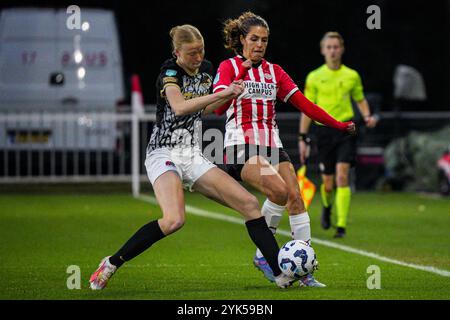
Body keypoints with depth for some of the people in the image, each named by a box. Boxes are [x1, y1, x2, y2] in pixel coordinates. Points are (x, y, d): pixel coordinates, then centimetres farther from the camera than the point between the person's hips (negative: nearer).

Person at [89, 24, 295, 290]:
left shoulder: (206, 69, 11)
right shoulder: (169, 72, -10)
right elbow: (179, 107, -29)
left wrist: (230, 95, 10)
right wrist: (221, 93, -30)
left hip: (193, 158, 7)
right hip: (165, 155, -7)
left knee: (250, 204, -5)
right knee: (174, 220, -31)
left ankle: (282, 273, -2)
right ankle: (111, 264, -16)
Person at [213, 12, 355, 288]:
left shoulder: (274, 71, 17)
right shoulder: (229, 67, 2)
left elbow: (303, 103, 13)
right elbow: (218, 106, -14)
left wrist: (338, 125, 5)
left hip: (272, 145, 5)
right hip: (242, 146, -5)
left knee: (296, 199, -10)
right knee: (279, 190, -26)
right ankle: (263, 254, -11)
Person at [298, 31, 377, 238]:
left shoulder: (352, 76, 5)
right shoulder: (314, 77, 3)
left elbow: (360, 99, 18)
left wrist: (367, 117, -2)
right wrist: (303, 138, 2)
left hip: (346, 130, -1)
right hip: (324, 130, 1)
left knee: (342, 176, -15)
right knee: (328, 182, 5)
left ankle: (341, 225, -14)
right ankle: (327, 208, 40)